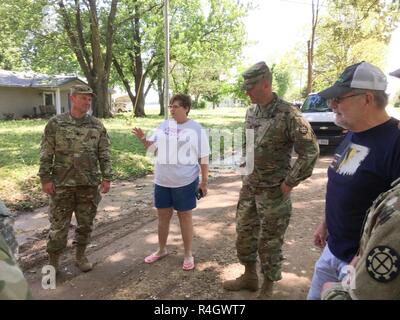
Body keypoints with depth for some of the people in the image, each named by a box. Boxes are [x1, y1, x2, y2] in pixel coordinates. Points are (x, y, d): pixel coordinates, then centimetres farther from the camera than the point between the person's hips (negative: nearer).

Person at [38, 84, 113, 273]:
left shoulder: (97, 125, 3)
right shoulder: (55, 123, -2)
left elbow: (104, 154, 4)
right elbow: (46, 154, -2)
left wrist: (106, 177, -1)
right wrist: (45, 178, -6)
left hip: (89, 184, 2)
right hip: (62, 184, -2)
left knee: (86, 223, 12)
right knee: (58, 225, 5)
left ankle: (80, 256, 30)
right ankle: (53, 262, 22)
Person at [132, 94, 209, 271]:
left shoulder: (196, 129, -6)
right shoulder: (163, 125, 6)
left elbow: (203, 158, -3)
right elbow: (153, 146, 14)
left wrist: (204, 181, -4)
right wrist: (143, 139, -7)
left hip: (185, 181, -4)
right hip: (162, 181, 4)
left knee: (185, 217, 7)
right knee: (163, 216, 14)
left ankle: (188, 254, 22)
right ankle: (161, 249, 33)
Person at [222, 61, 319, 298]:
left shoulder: (287, 114, -18)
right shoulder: (251, 113, 5)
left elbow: (310, 150, -18)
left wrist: (290, 182, -16)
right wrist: (248, 174, 12)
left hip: (274, 191, -7)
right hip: (249, 187, 7)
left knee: (270, 242, 7)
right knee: (244, 234, 17)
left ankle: (268, 288, 29)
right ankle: (250, 277, 39)